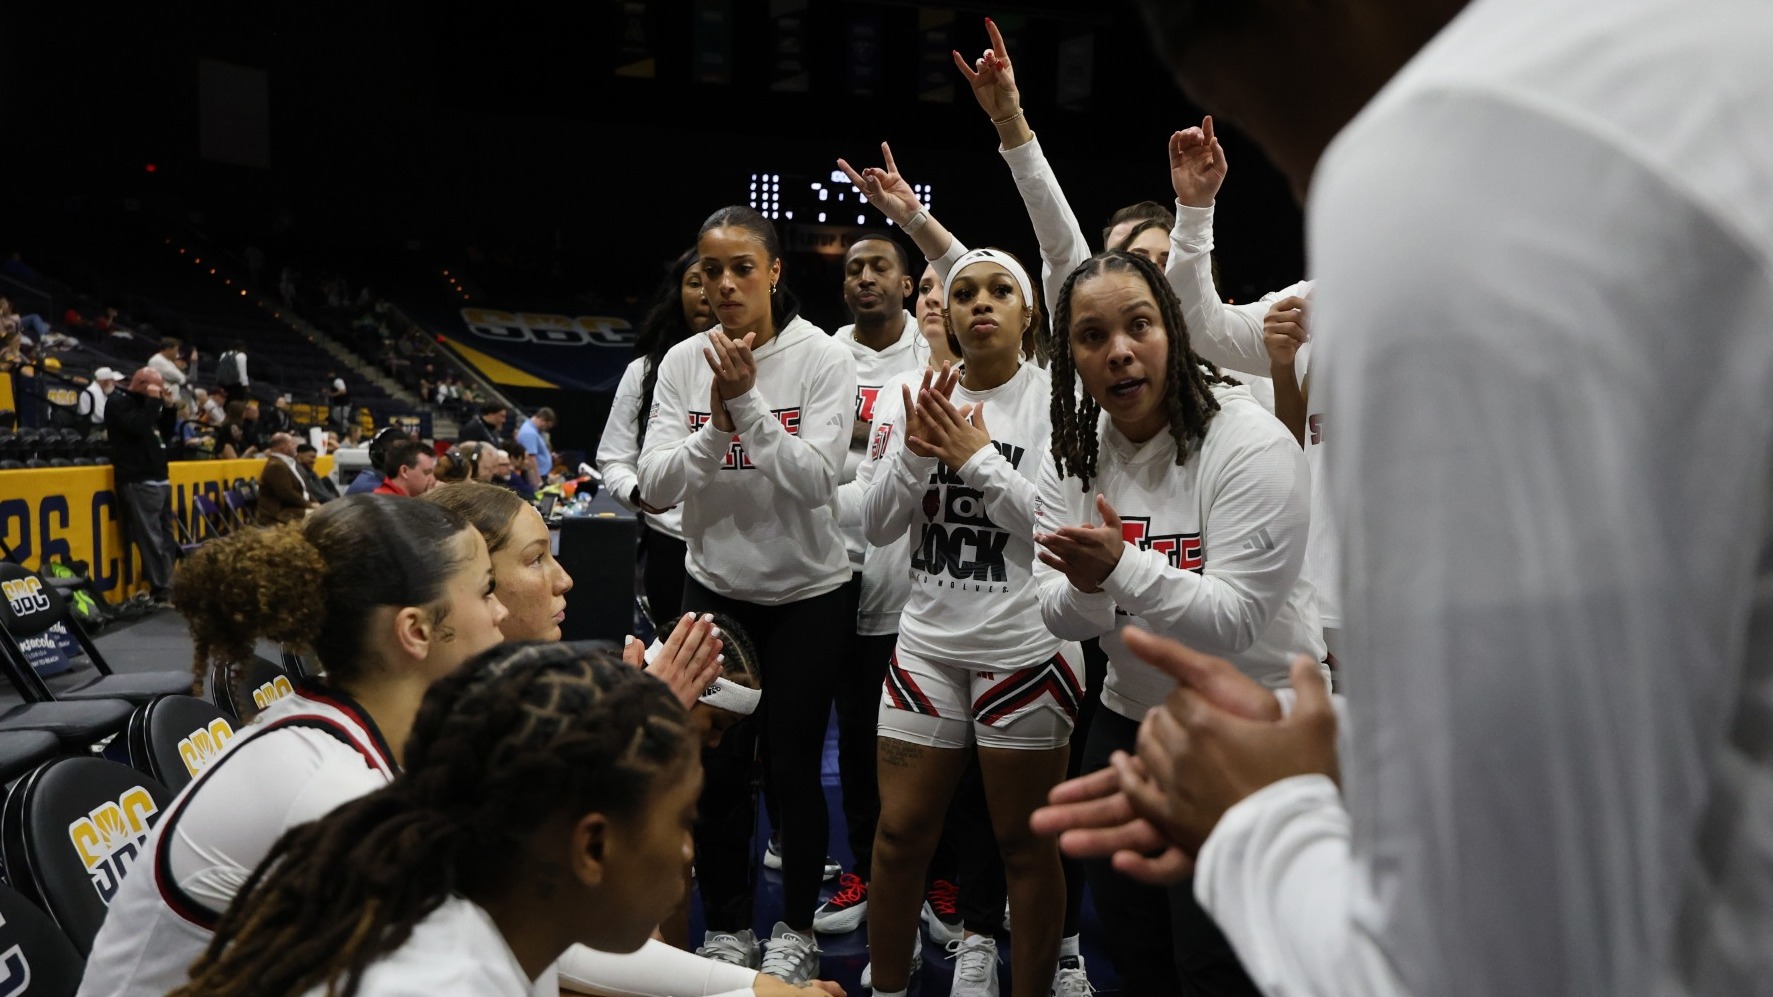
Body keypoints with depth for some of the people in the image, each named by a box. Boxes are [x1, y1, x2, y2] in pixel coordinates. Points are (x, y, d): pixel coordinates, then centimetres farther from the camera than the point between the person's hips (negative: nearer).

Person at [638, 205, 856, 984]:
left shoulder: (824, 358, -11)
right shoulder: (682, 362, -3)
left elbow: (817, 480, -20)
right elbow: (656, 485, -9)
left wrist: (748, 401, -27)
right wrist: (717, 423, -24)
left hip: (804, 591, -3)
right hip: (714, 586, 3)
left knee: (792, 768, 5)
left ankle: (796, 929, 27)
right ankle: (726, 927, 28)